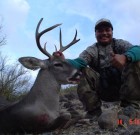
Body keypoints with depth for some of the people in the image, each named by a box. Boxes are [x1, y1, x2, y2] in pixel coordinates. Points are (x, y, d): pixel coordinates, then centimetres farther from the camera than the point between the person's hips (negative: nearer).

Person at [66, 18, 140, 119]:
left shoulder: (120, 44, 5)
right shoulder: (91, 50, 5)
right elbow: (79, 62, -17)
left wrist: (125, 57, -43)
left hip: (123, 86, 0)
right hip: (103, 89, 1)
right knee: (82, 70, -20)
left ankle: (130, 106, -19)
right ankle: (94, 110, -15)